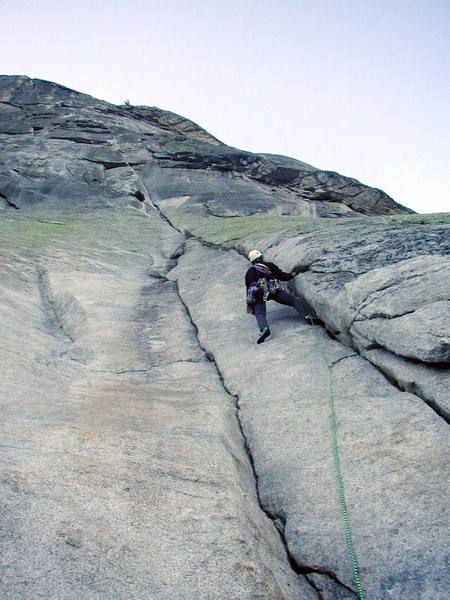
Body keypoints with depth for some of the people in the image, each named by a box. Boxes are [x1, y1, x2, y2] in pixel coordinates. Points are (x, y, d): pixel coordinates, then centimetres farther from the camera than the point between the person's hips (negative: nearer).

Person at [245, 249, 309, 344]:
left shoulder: (248, 272, 31)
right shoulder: (269, 265, 24)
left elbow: (248, 288, 34)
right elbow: (281, 275, 22)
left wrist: (249, 304, 42)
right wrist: (292, 275, 41)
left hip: (257, 293, 1)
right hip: (273, 290, -1)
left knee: (259, 314, -16)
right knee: (295, 300, 4)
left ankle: (264, 329, -47)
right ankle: (306, 316, -18)